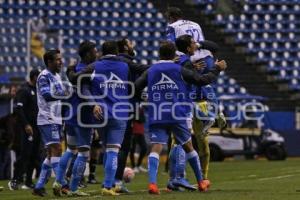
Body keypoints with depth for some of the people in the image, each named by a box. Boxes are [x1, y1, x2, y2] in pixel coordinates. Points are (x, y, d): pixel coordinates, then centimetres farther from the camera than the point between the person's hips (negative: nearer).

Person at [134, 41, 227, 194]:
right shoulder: (179, 70, 2)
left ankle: (152, 182, -31)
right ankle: (201, 182, 28)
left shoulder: (150, 71, 8)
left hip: (156, 117, 1)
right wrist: (217, 69, 15)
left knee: (156, 148, -9)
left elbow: (136, 88, -1)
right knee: (188, 146, 16)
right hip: (177, 116, -1)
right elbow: (202, 80, 1)